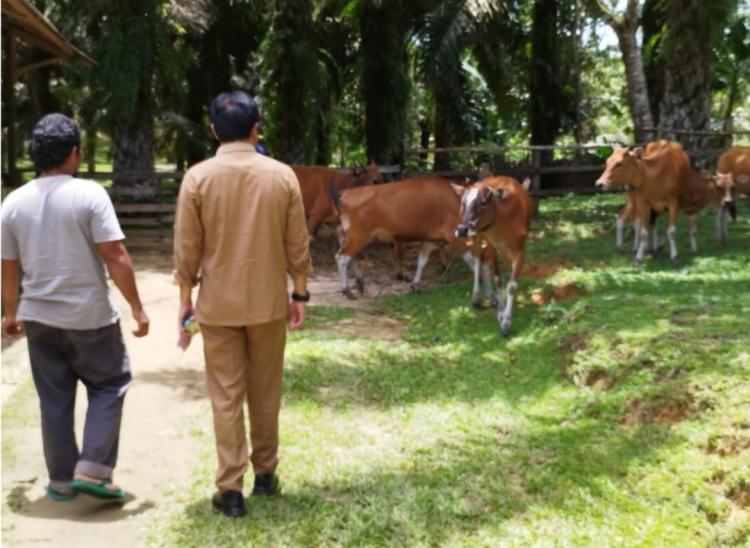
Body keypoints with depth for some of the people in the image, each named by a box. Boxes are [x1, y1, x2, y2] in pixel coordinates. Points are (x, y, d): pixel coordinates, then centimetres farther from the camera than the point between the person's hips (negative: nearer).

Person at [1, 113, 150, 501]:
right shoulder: (89, 194, -13)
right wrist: (137, 307, -10)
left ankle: (61, 480, 20)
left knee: (54, 400, 13)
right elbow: (115, 257, -16)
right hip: (89, 315, -4)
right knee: (108, 386, 11)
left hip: (39, 316, 5)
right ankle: (91, 471, 2)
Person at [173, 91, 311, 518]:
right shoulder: (282, 175, -5)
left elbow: (187, 248, -5)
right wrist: (300, 294, 9)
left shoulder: (198, 177, -8)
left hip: (217, 303, -1)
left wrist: (185, 298, 6)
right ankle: (265, 474, 26)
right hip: (269, 301, 1)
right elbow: (297, 245, -1)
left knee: (226, 396, 5)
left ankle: (231, 490, 8)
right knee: (266, 392, 15)